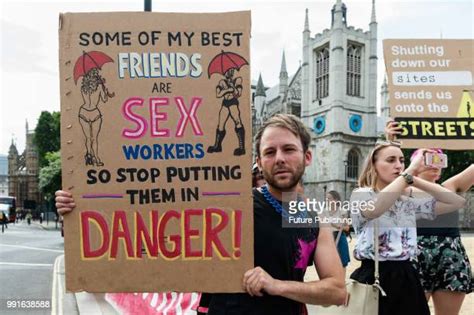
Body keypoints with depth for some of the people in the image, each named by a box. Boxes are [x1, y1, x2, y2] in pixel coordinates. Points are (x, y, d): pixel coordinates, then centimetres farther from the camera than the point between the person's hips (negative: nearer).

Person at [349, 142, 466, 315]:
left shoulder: (408, 201, 12)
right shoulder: (360, 195, -5)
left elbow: (457, 202, 6)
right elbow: (374, 208, -30)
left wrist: (416, 180, -1)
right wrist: (410, 171, -23)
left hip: (406, 278, 6)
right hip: (374, 277, -6)